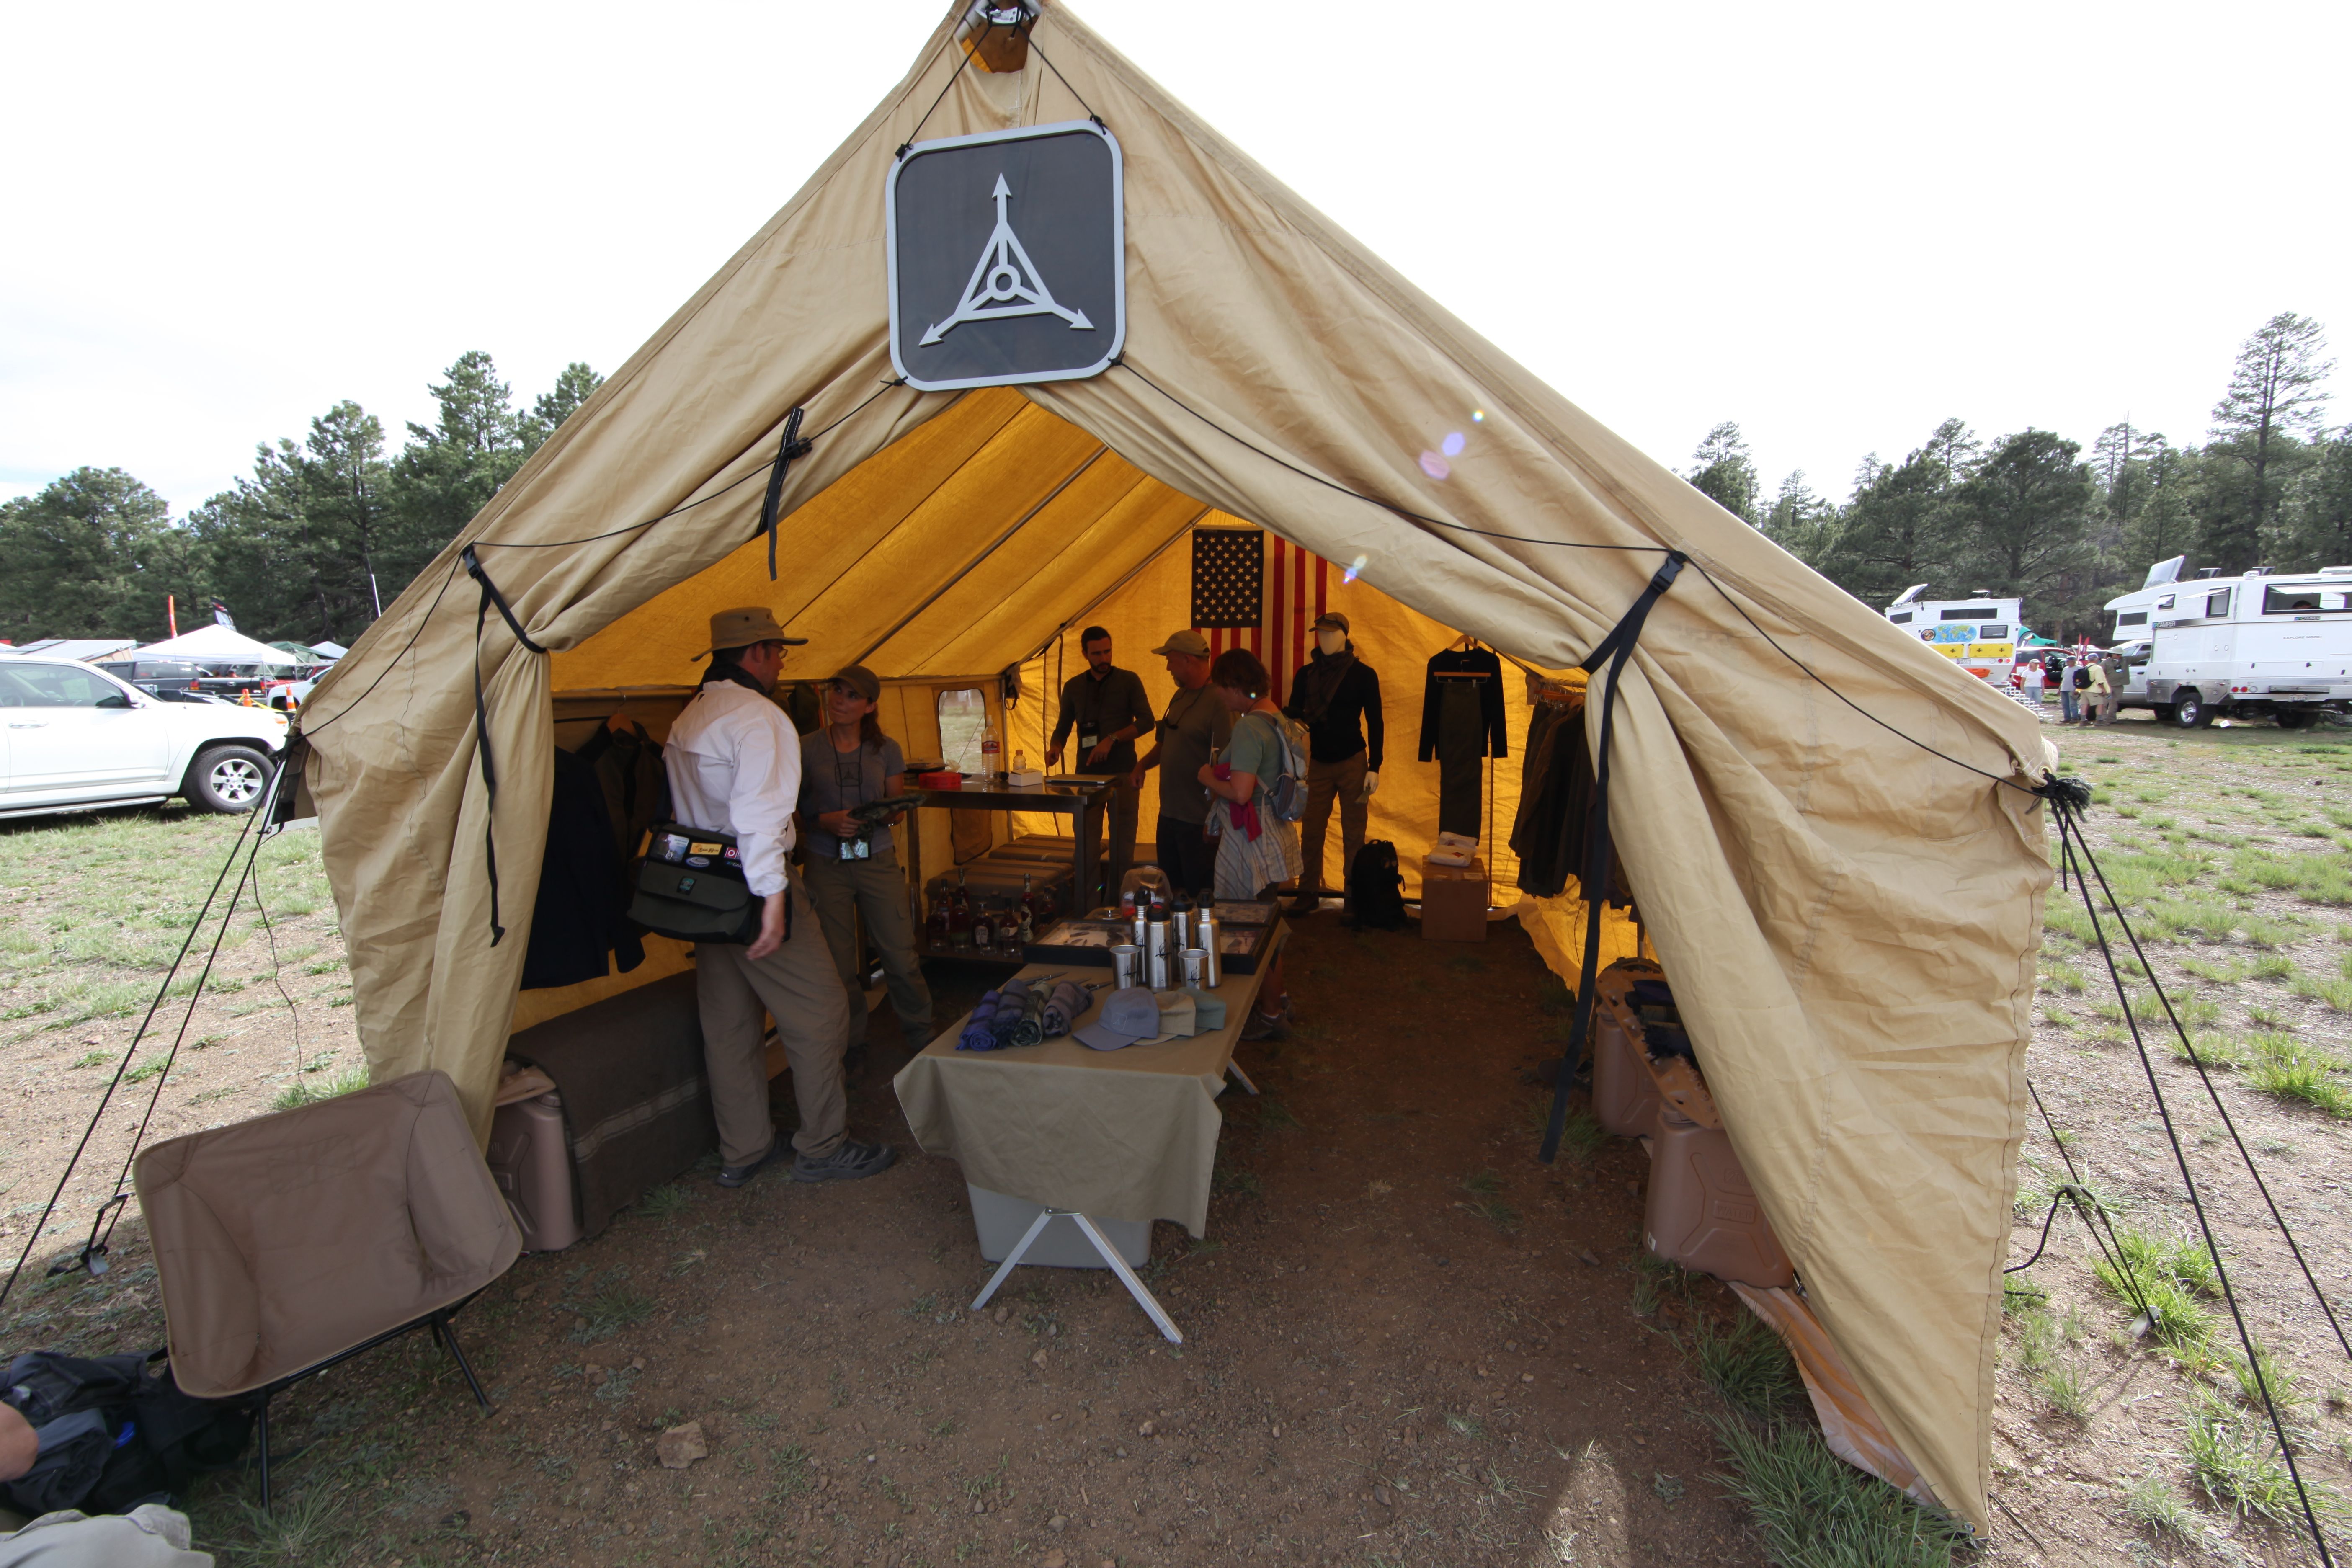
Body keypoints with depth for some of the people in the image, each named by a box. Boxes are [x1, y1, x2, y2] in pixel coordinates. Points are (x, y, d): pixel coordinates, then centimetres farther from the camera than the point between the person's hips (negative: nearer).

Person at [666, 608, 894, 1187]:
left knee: (729, 1023, 15)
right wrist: (772, 896, -25)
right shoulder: (759, 717, -15)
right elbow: (759, 814, -24)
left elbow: (682, 811, 18)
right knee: (819, 1014, 1)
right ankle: (822, 1148, 10)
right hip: (748, 888, -10)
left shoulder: (686, 720, 15)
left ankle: (743, 1151, 26)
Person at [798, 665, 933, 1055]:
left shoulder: (886, 750, 4)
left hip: (878, 861, 1)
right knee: (838, 967, 6)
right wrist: (826, 822, -16)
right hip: (825, 866, 0)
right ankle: (851, 1048, 26)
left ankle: (922, 1037, 21)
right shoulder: (806, 749, 0)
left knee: (902, 958, 0)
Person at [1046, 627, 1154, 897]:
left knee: (1123, 842, -3)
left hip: (1122, 772, -3)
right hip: (1086, 772, 3)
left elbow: (1146, 721, -5)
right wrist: (1055, 748, -4)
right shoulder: (1073, 687, 13)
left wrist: (1112, 739, -16)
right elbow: (1063, 727, 18)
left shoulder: (1129, 681, 4)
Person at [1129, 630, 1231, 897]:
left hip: (1199, 822, -9)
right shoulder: (1180, 696, 12)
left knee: (1199, 893, 2)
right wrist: (1142, 765, 6)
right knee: (1169, 888, 18)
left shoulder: (1218, 700, -17)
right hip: (1169, 814, 9)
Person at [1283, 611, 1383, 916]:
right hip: (1318, 762, 2)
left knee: (1353, 833, 1)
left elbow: (1374, 723, -1)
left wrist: (1374, 767, -7)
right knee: (1311, 831, 2)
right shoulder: (1306, 674, 6)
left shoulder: (1363, 674, -2)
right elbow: (1295, 712, 5)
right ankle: (1308, 892, 13)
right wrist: (1289, 714, -20)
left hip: (1353, 762, -2)